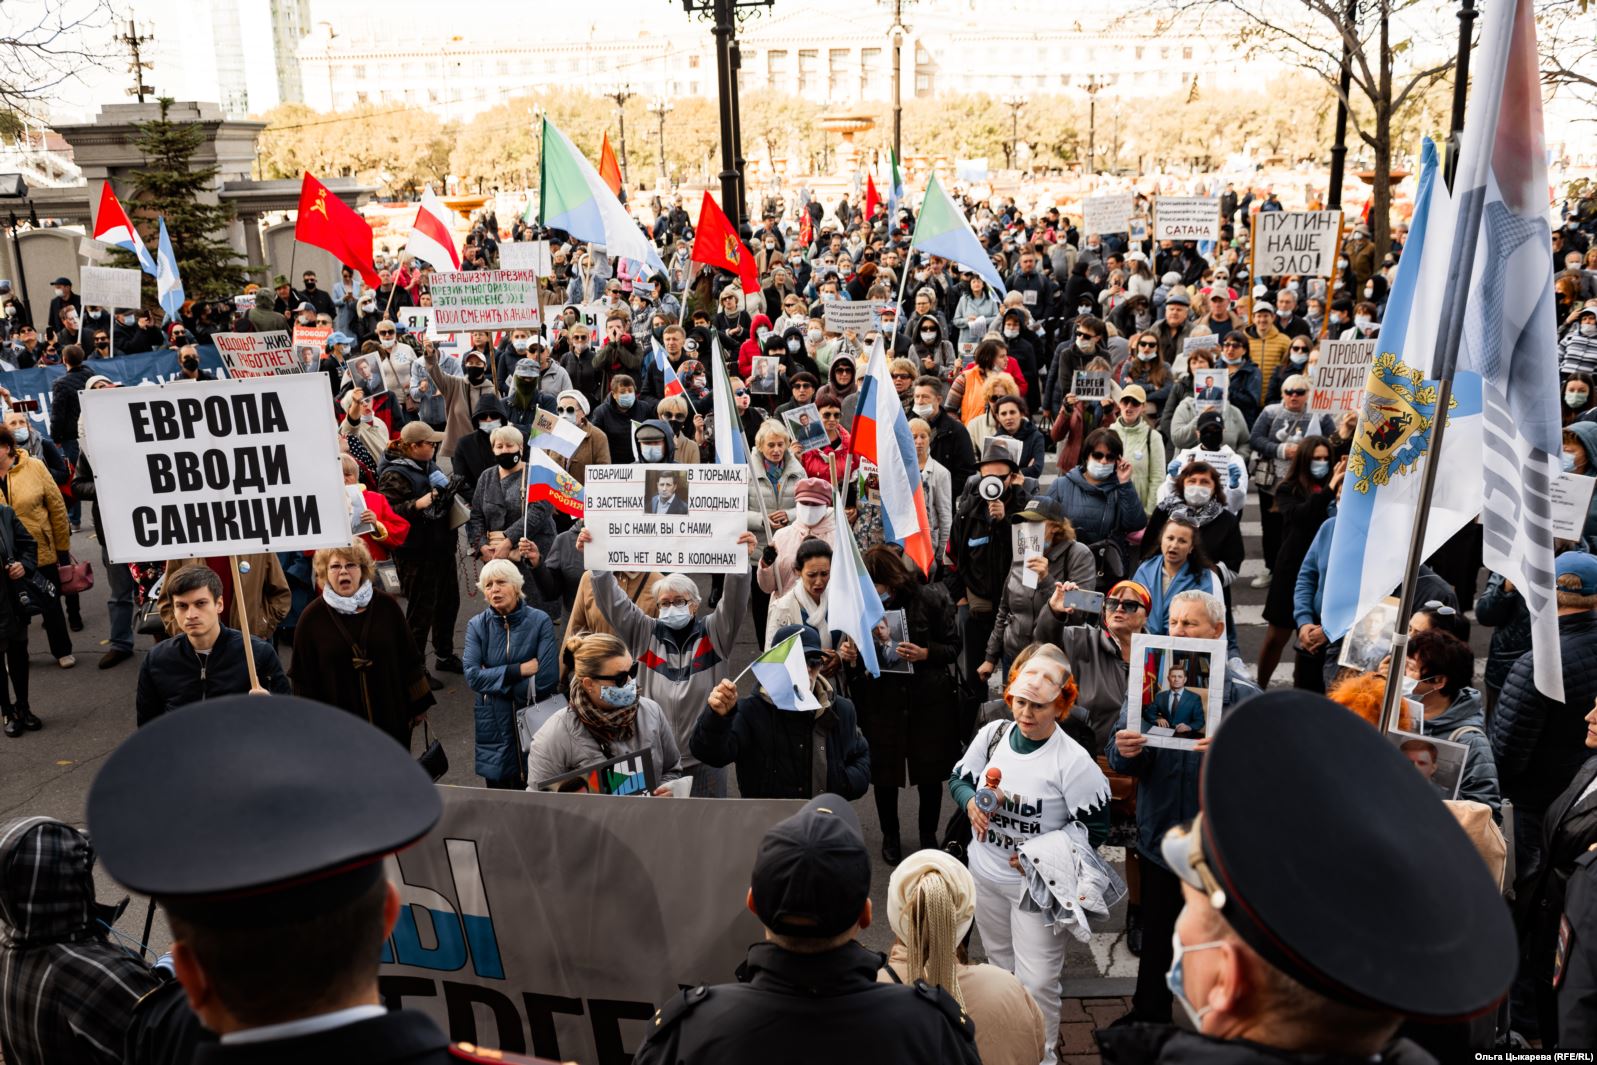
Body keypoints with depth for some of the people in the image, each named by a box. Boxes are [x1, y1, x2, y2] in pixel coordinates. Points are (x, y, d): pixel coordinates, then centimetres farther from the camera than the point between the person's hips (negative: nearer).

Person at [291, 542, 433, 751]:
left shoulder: (386, 606, -2)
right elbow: (304, 677, 1)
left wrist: (418, 705, 6)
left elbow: (409, 659, 4)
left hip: (391, 718, 1)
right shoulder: (312, 618, -3)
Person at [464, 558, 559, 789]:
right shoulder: (477, 626, -1)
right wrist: (520, 670, -18)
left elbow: (547, 679, -16)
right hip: (494, 725, 2)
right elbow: (472, 676, -13)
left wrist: (494, 679, -11)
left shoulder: (540, 621, -9)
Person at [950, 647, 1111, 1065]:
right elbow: (959, 778, 6)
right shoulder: (992, 734, -7)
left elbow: (1094, 828, -15)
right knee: (999, 965, 24)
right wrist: (970, 802, -16)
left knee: (1036, 980, -2)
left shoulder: (1073, 761, -21)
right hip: (985, 874, 5)